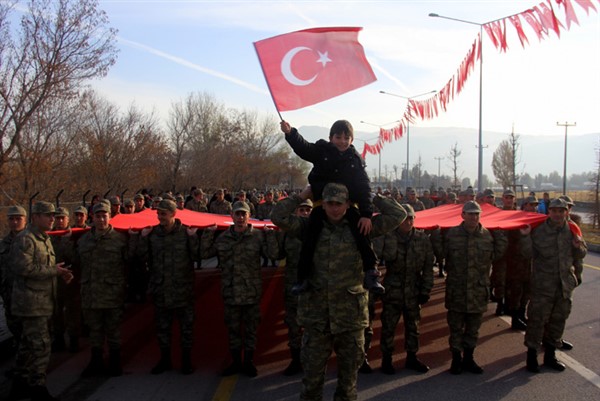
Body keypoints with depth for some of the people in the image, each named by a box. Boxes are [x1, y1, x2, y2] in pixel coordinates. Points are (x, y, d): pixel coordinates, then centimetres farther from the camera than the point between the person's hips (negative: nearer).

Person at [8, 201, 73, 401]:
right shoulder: (24, 239, -13)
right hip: (31, 301, -10)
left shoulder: (45, 239, 18)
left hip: (43, 301, 10)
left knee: (28, 345, 16)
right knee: (41, 346, -9)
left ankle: (19, 385, 26)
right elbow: (25, 268, -22)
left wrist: (60, 272, 5)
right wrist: (54, 270, -16)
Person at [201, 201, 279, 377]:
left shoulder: (258, 235, -5)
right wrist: (208, 234, -4)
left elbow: (273, 254, -12)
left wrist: (270, 234, -17)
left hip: (252, 292, -2)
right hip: (230, 292, 2)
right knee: (233, 328, 13)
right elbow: (205, 254, 4)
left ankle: (249, 362, 25)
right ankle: (236, 362, 28)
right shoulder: (223, 237, 3)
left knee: (251, 328, 10)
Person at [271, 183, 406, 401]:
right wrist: (303, 195, -2)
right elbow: (278, 216, -9)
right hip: (317, 311, 0)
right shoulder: (311, 227, 3)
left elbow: (398, 214, -2)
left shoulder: (358, 227, 1)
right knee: (312, 371, 9)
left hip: (351, 311, 0)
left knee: (349, 369, 15)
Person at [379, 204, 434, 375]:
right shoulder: (388, 237, -8)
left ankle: (411, 357, 30)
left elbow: (428, 268, 1)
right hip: (392, 290, -2)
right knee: (388, 326, 7)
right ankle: (386, 359, 20)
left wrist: (425, 291, -1)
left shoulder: (422, 239, -1)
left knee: (413, 326, 15)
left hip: (414, 291, 3)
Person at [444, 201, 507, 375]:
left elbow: (497, 254, 5)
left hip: (479, 289, 2)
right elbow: (441, 254, 3)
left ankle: (468, 358, 31)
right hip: (456, 290, -2)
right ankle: (456, 359, 24)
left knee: (473, 328, 15)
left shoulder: (487, 235, 1)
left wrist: (500, 235, 1)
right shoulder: (452, 234, -5)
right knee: (456, 327, 10)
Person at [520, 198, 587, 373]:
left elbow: (581, 255, 11)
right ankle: (532, 355, 11)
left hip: (566, 283, 4)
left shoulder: (572, 230, 3)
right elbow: (530, 254, -7)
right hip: (543, 284, -4)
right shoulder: (539, 230, -8)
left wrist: (578, 247, -11)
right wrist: (525, 237, -21)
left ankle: (550, 355, 28)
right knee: (537, 318, -2)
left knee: (559, 319, 14)